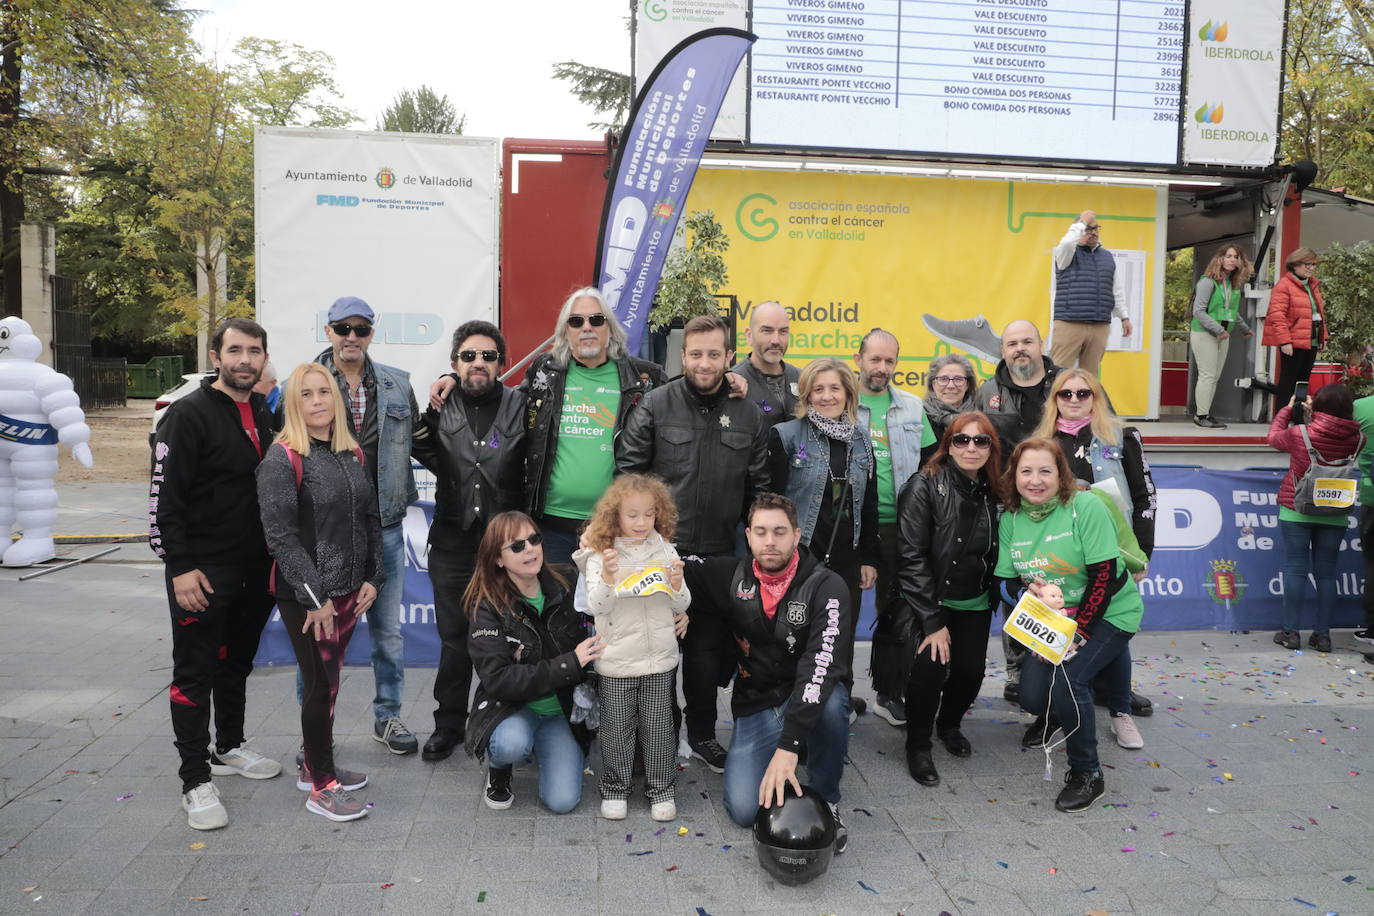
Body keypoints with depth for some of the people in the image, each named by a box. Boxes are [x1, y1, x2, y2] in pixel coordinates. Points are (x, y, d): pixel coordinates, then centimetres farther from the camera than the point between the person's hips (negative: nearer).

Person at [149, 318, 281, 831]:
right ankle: (196, 781, 10)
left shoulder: (264, 413, 9)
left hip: (256, 569, 7)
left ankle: (228, 749, 36)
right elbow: (164, 496, -15)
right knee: (195, 673, 1)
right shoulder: (189, 414, -12)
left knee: (236, 664, 19)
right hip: (202, 571, -7)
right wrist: (180, 566, -19)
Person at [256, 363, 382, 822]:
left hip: (349, 590, 6)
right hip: (306, 596, -6)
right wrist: (315, 596, -18)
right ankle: (321, 787, 14)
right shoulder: (282, 458, -12)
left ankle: (315, 765, 31)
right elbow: (280, 535, -16)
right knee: (320, 684, 0)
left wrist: (372, 578, 5)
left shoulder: (352, 454, 8)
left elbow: (371, 520, 13)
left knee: (328, 680, 15)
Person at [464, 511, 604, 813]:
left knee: (563, 801, -14)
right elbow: (498, 679, -24)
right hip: (509, 706, -3)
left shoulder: (561, 591, -4)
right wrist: (568, 664, -27)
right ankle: (498, 770, 1)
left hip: (560, 709, 3)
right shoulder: (486, 606, -15)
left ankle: (543, 748, 18)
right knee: (512, 744, -37)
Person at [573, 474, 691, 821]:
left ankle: (661, 788, 27)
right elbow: (597, 607, -12)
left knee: (658, 726, 11)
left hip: (660, 659, 2)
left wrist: (676, 585, -18)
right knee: (616, 728, 11)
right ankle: (615, 788, 28)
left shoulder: (665, 551, -1)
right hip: (615, 661, -1)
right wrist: (607, 578, -29)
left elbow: (682, 604, 3)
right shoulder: (600, 554, -7)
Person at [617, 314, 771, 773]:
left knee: (707, 648, 12)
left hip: (718, 553, 2)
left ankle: (701, 734, 29)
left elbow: (758, 487, 8)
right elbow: (628, 471, -4)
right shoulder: (655, 404, -5)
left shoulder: (749, 415, 4)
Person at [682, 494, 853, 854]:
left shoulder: (827, 587, -18)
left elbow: (821, 666, -30)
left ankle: (826, 799, -12)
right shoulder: (732, 576, -3)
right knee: (745, 809, -17)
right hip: (756, 706, 3)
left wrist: (789, 745, -39)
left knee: (831, 701, -38)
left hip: (810, 702, -2)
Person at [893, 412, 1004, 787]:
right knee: (932, 665, -22)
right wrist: (933, 622, -20)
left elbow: (994, 556, 10)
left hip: (974, 604, 5)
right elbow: (913, 557, -18)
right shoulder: (925, 487, -16)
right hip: (926, 599, -5)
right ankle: (918, 745, 2)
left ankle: (949, 724, 30)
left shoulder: (994, 494, 0)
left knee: (971, 671, -4)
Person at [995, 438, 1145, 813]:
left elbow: (1104, 576, -21)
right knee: (1032, 695, -7)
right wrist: (1027, 590, -23)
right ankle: (1053, 714, 35)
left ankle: (1086, 774, -2)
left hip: (1108, 614, -5)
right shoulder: (1010, 519, -3)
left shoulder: (1086, 507, -20)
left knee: (1068, 680, -25)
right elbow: (1005, 581, 1)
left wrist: (1079, 634, -21)